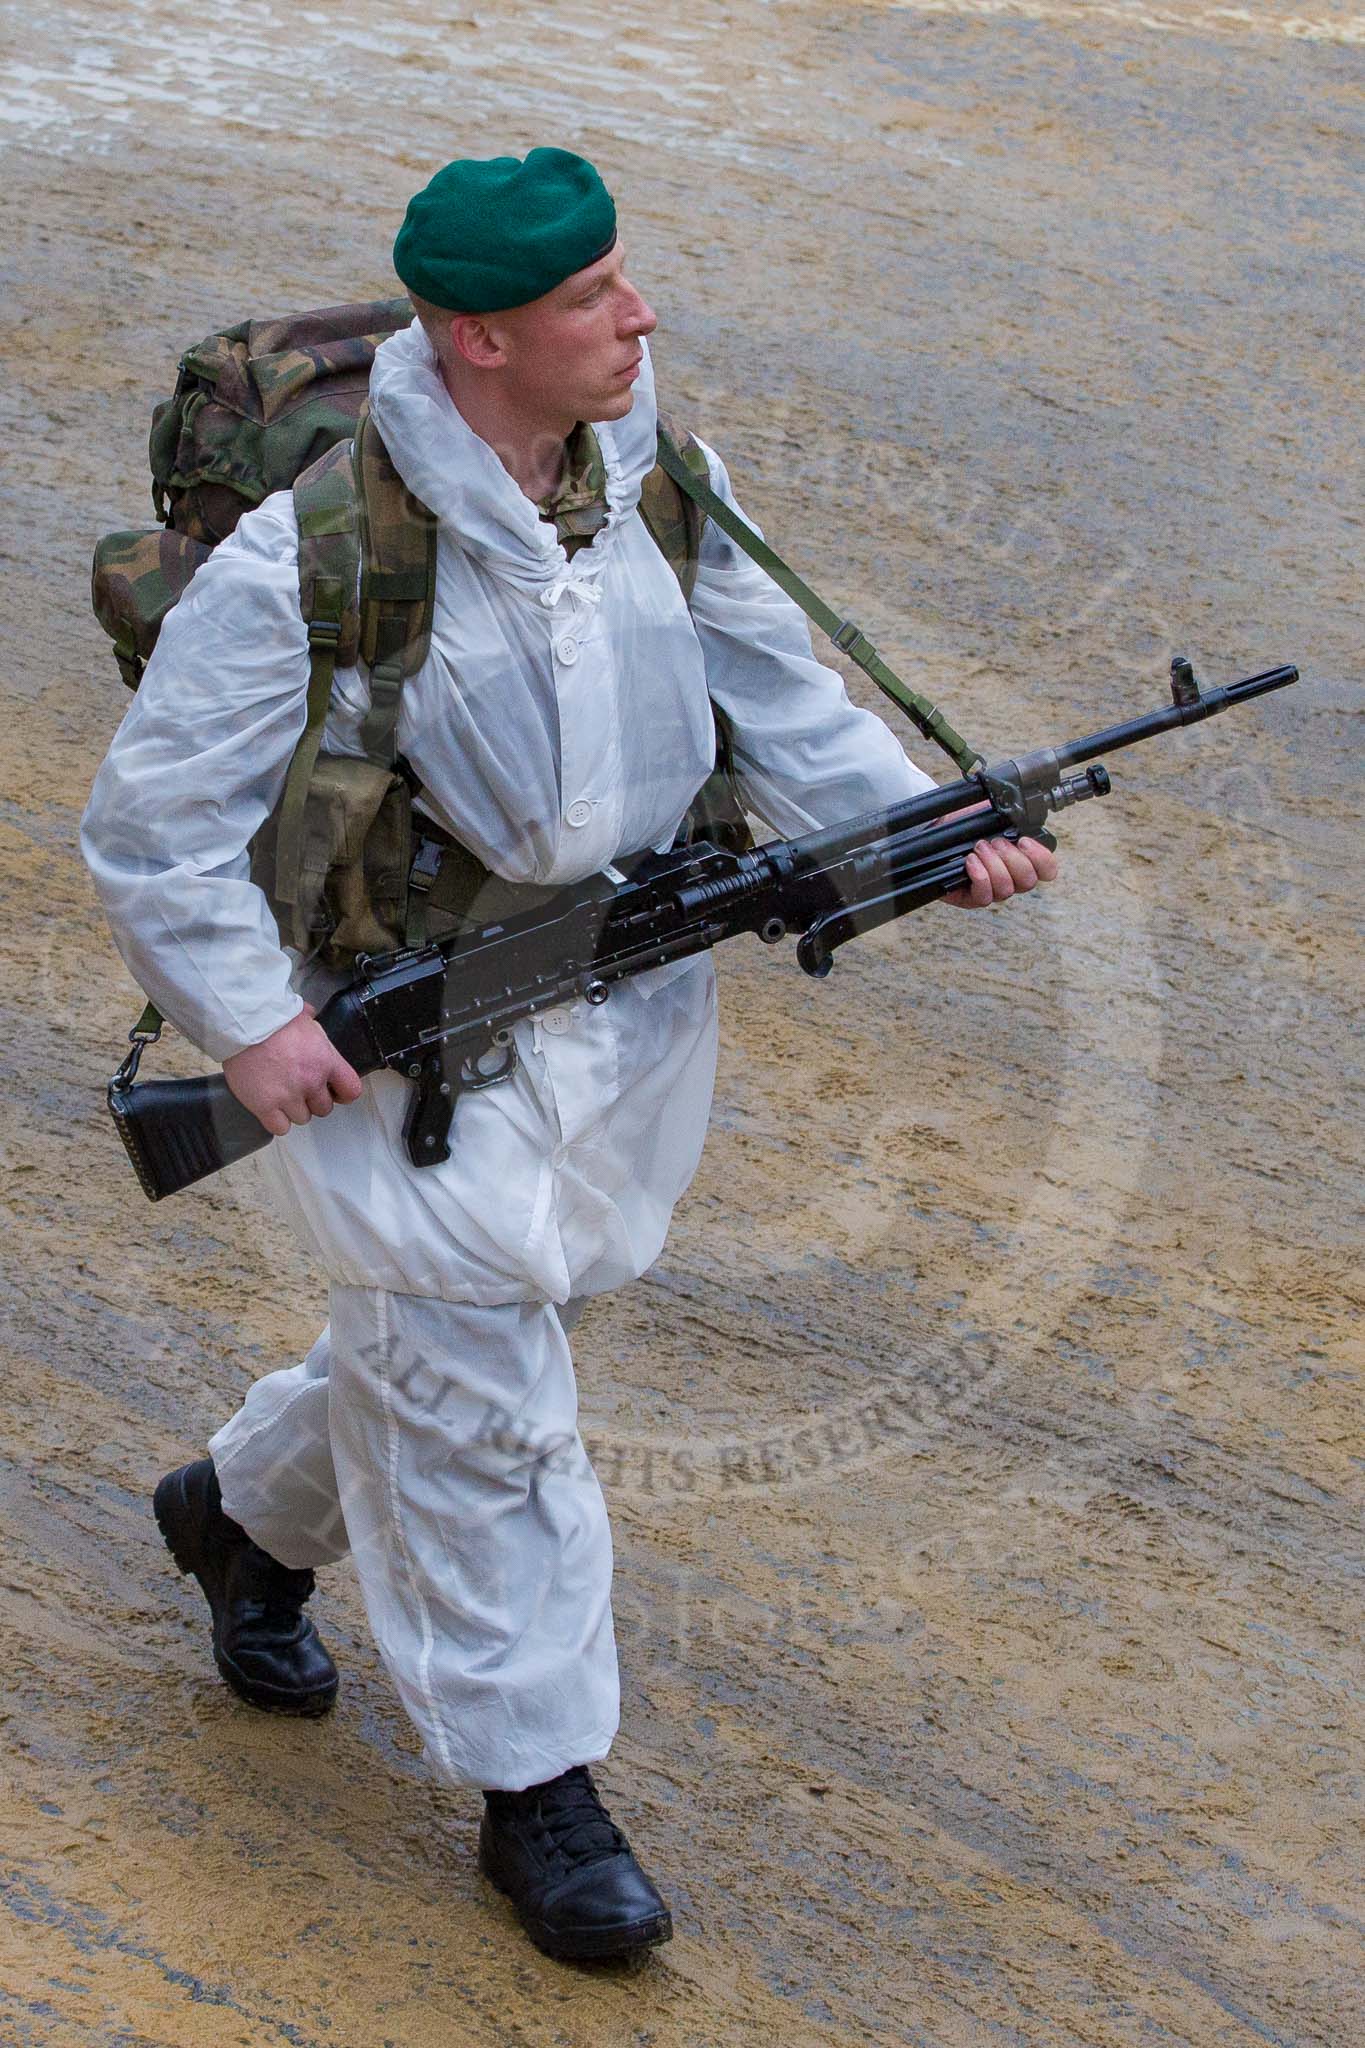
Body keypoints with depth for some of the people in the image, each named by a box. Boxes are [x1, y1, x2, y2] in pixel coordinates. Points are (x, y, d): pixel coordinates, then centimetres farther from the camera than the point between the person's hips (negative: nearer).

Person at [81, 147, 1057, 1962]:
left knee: (450, 1341, 23)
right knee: (486, 1408, 0)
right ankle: (535, 1785, 14)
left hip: (625, 1009, 6)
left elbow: (780, 702, 4)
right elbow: (155, 818, -13)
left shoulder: (658, 481, -4)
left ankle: (248, 1508, 51)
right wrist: (245, 1020, -20)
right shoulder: (316, 562, -22)